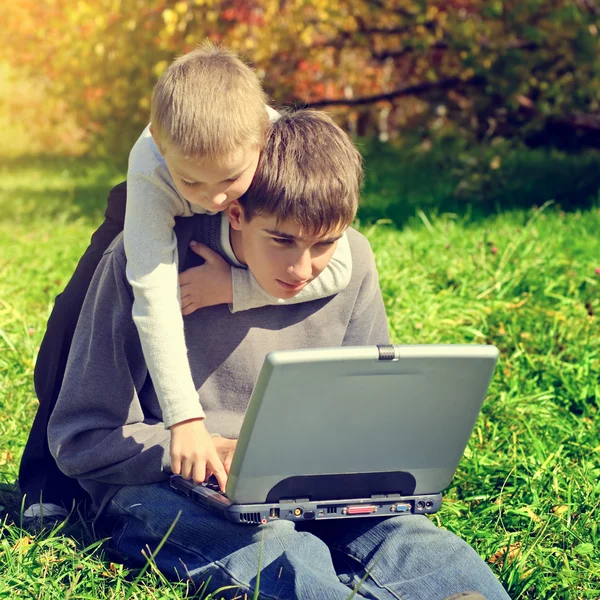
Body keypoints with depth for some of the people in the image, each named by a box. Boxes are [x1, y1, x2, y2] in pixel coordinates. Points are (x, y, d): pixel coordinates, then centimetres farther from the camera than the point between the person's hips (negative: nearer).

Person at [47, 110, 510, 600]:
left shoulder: (352, 264, 0)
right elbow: (79, 438, -7)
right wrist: (210, 450, -19)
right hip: (162, 489, -4)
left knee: (404, 537, -29)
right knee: (275, 549, -39)